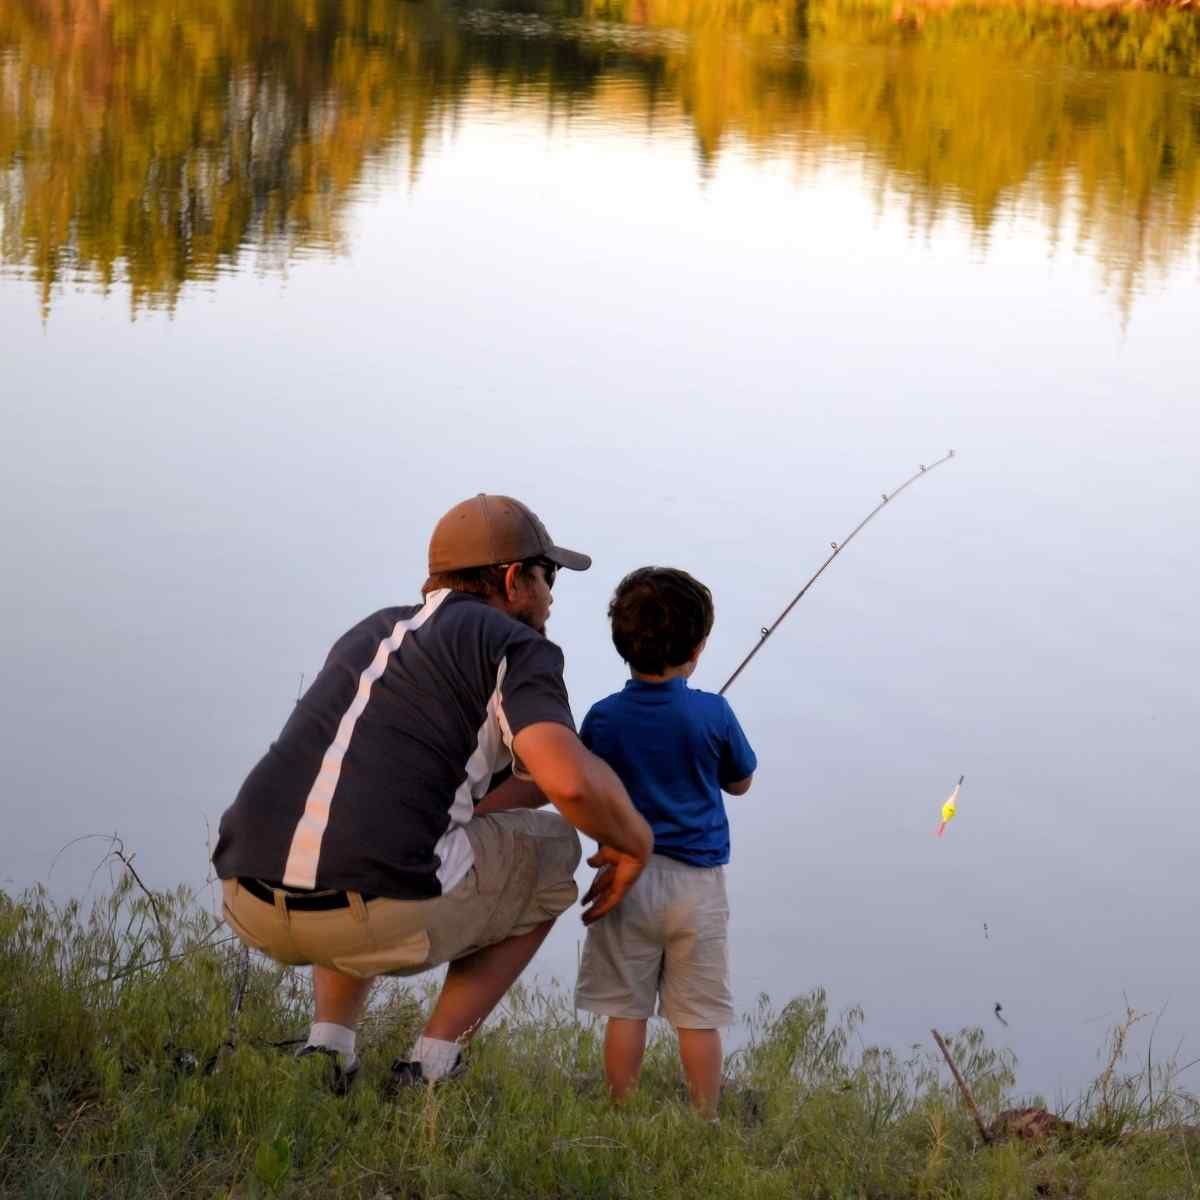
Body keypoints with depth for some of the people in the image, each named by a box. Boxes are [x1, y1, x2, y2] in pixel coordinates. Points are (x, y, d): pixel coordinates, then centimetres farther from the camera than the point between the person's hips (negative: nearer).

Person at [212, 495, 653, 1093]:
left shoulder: (370, 634, 27)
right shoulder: (516, 647, 5)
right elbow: (571, 781, -12)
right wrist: (635, 842, 7)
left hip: (251, 906, 7)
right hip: (385, 917, -7)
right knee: (551, 848, 21)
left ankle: (328, 1049, 20)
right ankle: (428, 1070, 13)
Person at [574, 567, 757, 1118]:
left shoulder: (603, 719, -5)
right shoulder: (712, 714, -9)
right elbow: (740, 782, 7)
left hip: (626, 879, 1)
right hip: (697, 884, -1)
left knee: (624, 1011, 7)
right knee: (698, 1016, 5)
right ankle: (704, 1120, 11)